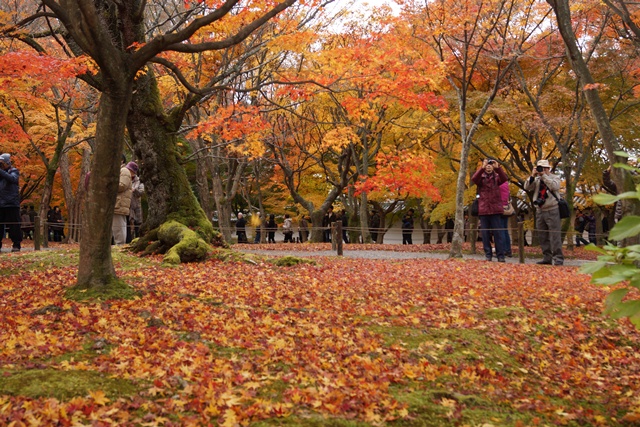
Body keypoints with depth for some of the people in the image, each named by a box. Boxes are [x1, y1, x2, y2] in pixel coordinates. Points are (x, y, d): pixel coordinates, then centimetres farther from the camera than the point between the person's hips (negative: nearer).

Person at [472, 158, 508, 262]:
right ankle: (488, 255, 11)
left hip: (496, 210, 0)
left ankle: (500, 255, 0)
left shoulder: (497, 177, 9)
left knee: (498, 233, -3)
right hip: (483, 210, 0)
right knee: (485, 234, 4)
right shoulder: (481, 177, 8)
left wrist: (498, 168, -28)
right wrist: (482, 168, -29)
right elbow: (474, 179, -15)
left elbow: (504, 178, -13)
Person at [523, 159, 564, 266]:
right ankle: (547, 258, 13)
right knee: (543, 237, 7)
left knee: (555, 236, -8)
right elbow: (527, 187, -1)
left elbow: (554, 186, -19)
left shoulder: (555, 177, 2)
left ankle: (558, 259, -7)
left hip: (552, 211, -5)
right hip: (539, 211, 5)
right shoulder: (536, 179, 12)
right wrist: (532, 176, -10)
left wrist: (544, 175, -16)